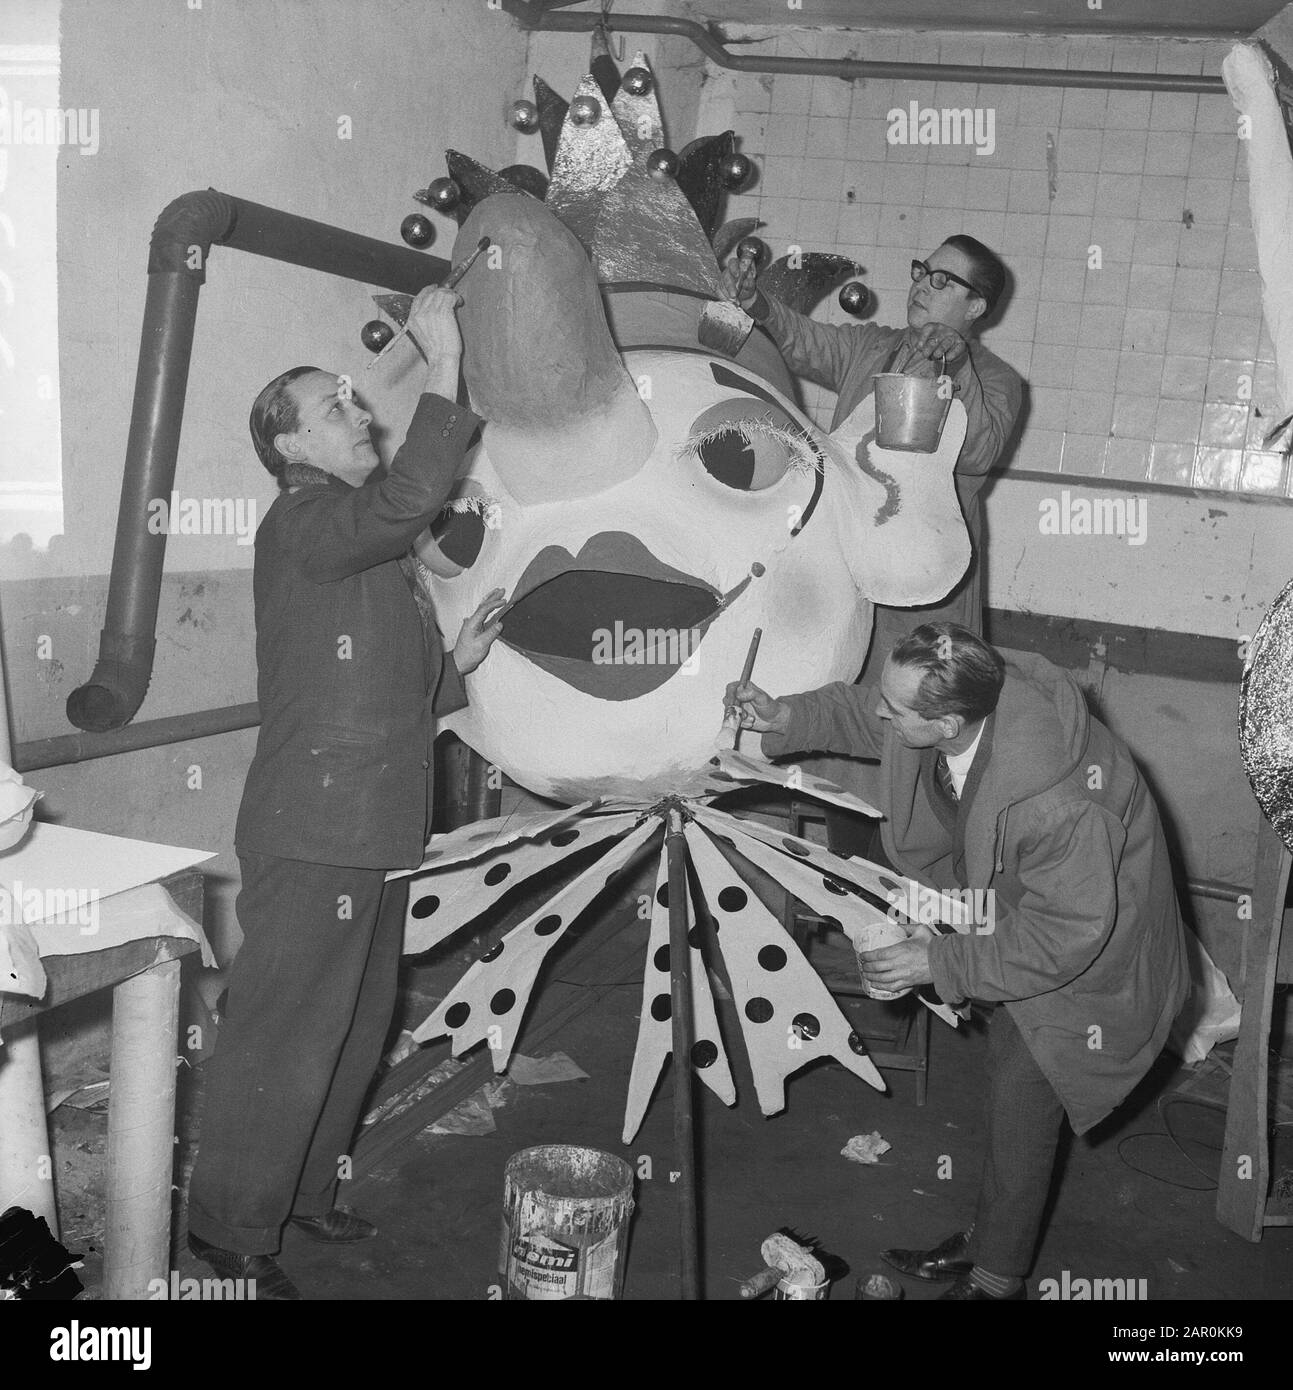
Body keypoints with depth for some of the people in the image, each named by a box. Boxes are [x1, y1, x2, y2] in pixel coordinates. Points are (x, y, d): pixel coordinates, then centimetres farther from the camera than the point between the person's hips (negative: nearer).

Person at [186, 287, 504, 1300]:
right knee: (286, 1031, -1)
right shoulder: (301, 524, -11)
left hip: (376, 828, 10)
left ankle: (303, 1191, 34)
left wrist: (456, 664, 6)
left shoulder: (371, 553, 19)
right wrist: (445, 369, -26)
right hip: (313, 833, -10)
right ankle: (232, 1226, 14)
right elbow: (408, 499, -31)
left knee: (358, 1026, 18)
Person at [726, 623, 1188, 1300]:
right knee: (1009, 1066, 19)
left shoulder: (1059, 805, -43)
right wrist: (784, 717, -14)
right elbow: (861, 718, 1)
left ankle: (997, 1276, 17)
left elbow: (1066, 936, -32)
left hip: (1088, 934, -8)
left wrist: (942, 963, -28)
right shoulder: (944, 695, -22)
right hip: (1019, 897, 8)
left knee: (1022, 1095, -3)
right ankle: (988, 1238, 38)